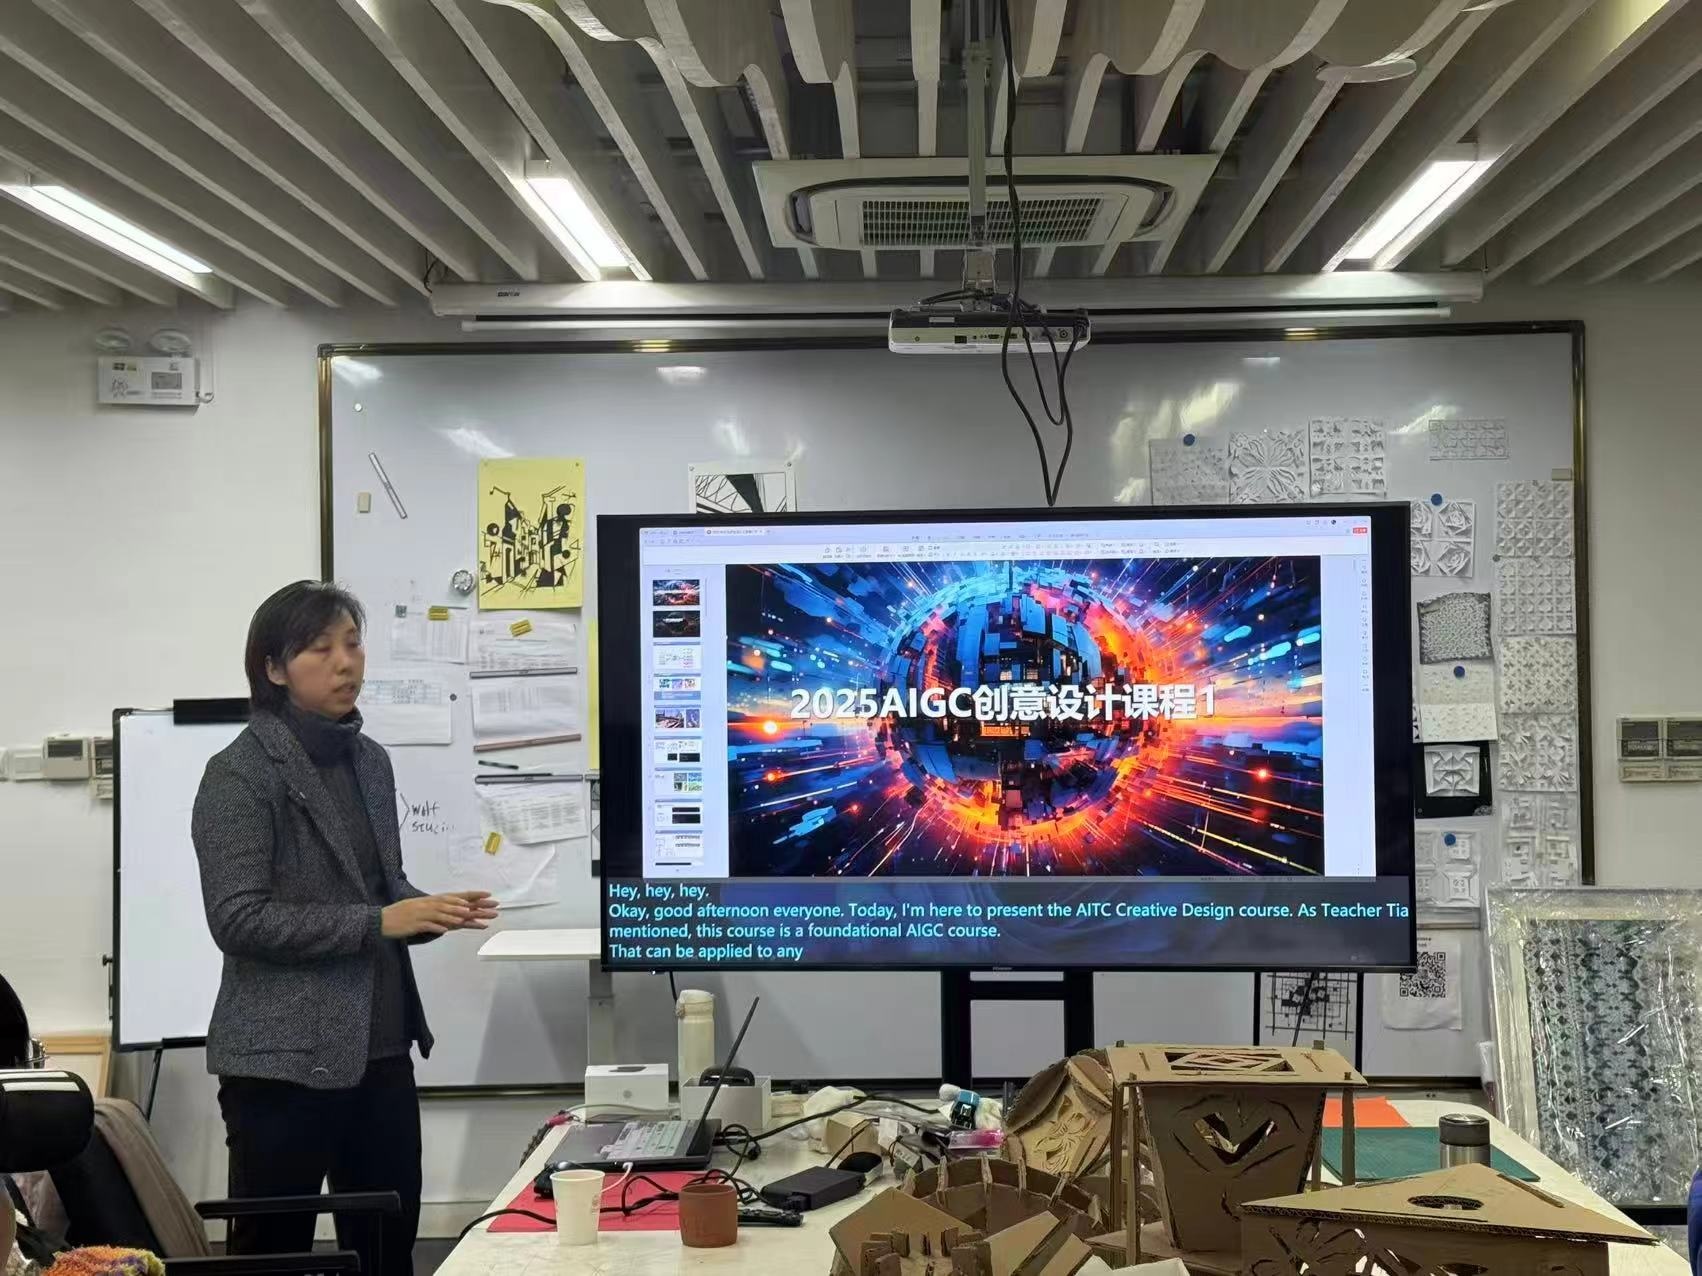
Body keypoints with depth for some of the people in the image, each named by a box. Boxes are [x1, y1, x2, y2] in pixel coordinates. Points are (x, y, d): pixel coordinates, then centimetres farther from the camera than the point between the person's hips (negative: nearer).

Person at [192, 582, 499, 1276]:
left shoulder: (370, 760, 11)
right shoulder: (240, 773, -11)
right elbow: (239, 919, -18)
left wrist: (433, 911, -1)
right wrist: (379, 923, -21)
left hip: (379, 1049, 7)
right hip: (284, 1059, -7)